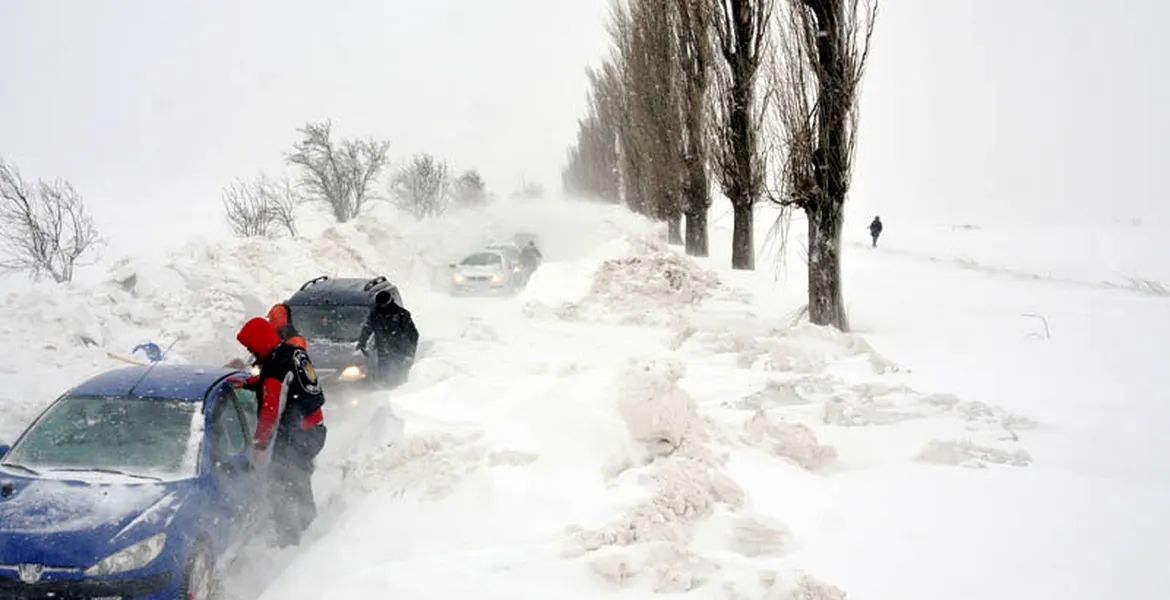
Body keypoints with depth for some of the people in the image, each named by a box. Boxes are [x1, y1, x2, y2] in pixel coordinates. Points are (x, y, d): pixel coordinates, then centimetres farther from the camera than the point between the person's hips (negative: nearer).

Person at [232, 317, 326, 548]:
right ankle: (307, 521, 41)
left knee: (281, 487, -2)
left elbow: (270, 411, -23)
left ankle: (289, 539, 1)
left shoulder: (276, 368, -23)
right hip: (315, 429, 10)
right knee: (299, 478, 26)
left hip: (295, 435, -10)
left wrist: (260, 445, -20)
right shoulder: (294, 351, 5)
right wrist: (248, 383, 11)